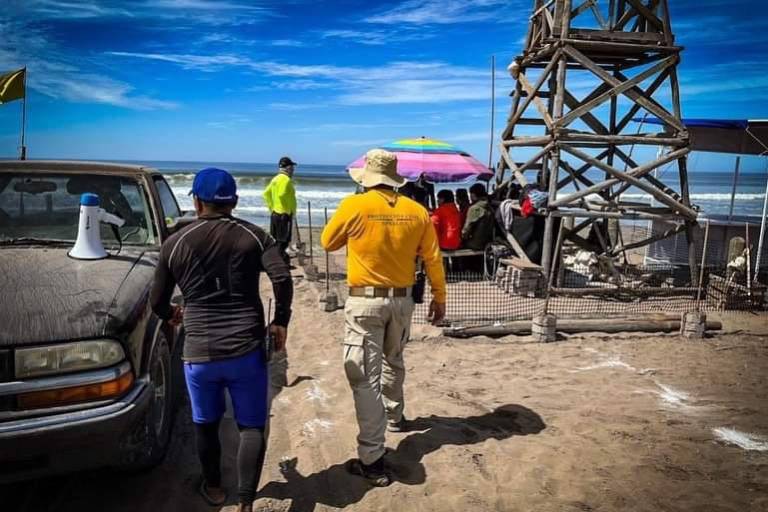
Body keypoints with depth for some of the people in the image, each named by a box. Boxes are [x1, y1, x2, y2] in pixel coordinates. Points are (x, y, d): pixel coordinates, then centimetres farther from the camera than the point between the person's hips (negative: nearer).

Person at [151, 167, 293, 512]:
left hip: (199, 352, 1)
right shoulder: (253, 236, -1)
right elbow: (283, 279, -14)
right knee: (252, 426, 10)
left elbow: (157, 302, 7)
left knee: (205, 424, 22)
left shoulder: (175, 243, 2)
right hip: (246, 349, -1)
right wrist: (280, 321, 0)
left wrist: (171, 315, 29)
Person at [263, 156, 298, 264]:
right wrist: (288, 211, -18)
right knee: (283, 241, -4)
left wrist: (271, 208, 16)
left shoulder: (276, 178, 14)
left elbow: (266, 193, 15)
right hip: (284, 214, -9)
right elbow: (281, 195, -27)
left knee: (274, 240, 14)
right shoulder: (286, 179, -14)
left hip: (275, 213, 9)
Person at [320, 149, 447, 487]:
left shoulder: (354, 206, -11)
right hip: (402, 300, 5)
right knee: (393, 362, 28)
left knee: (365, 377, -3)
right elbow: (433, 259, 3)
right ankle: (394, 417, 47)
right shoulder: (416, 211, -2)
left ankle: (372, 460, -2)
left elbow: (327, 243, 4)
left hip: (365, 301, -4)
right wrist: (439, 299, 14)